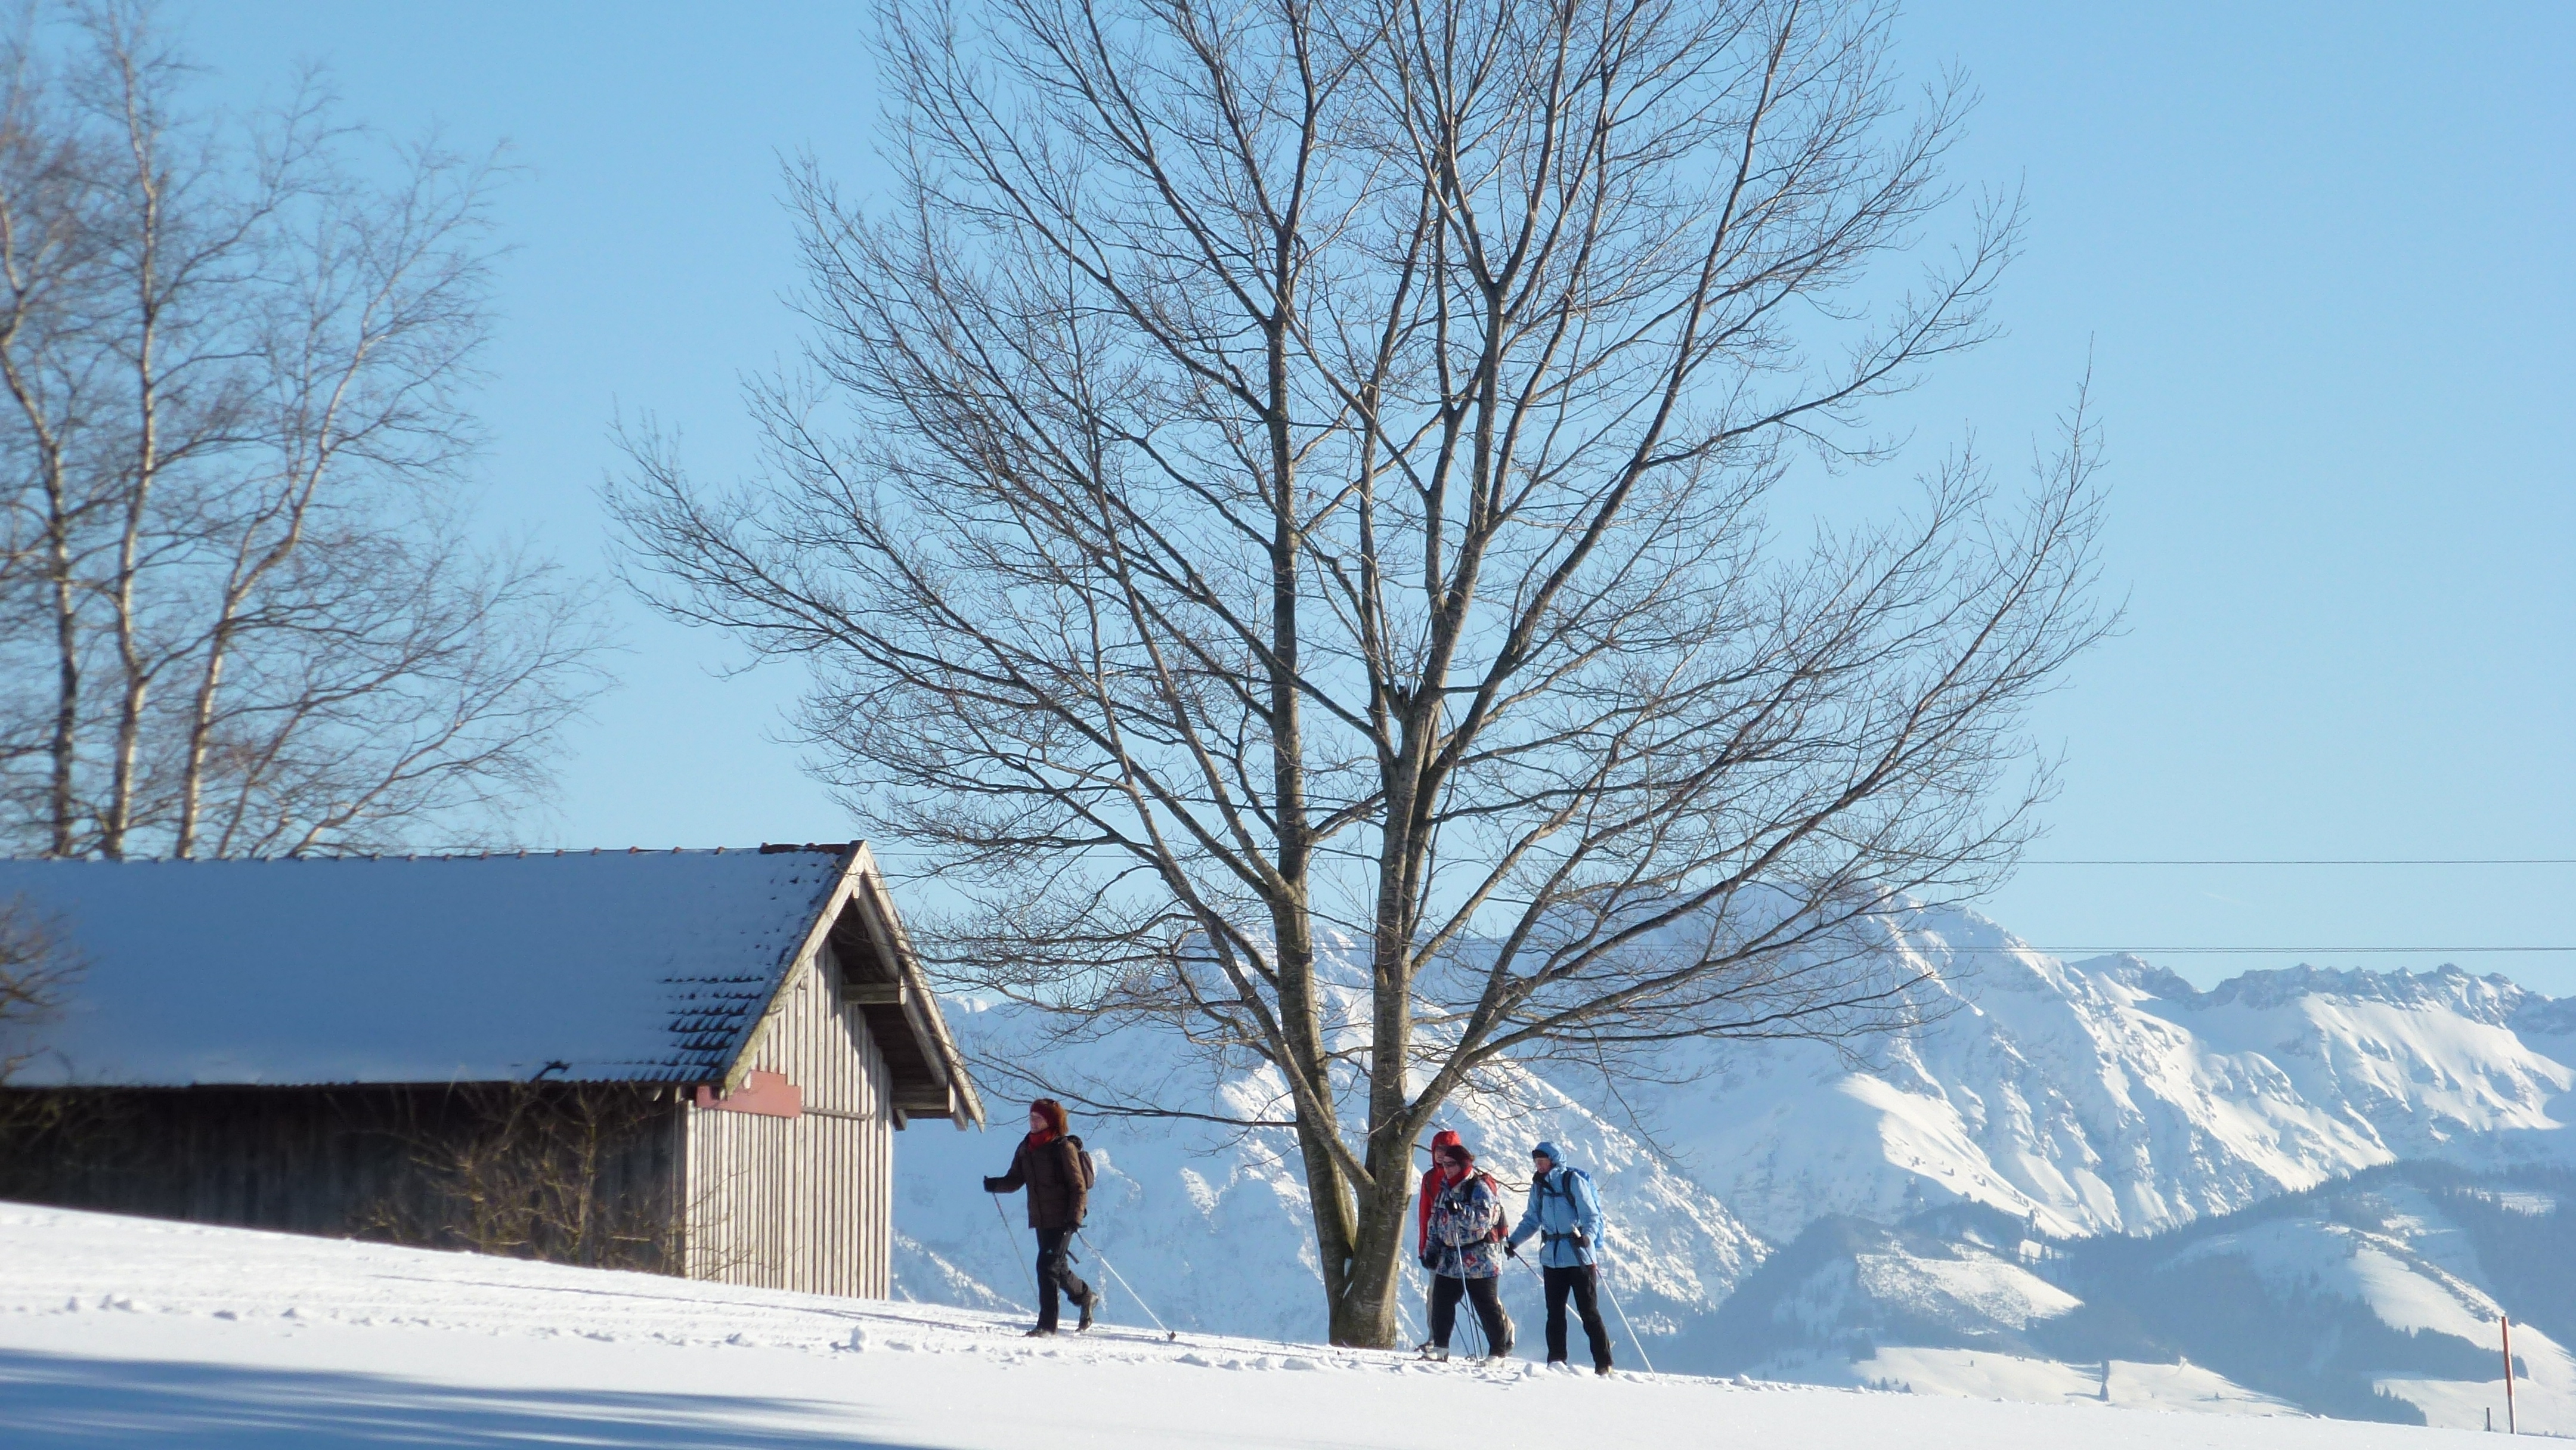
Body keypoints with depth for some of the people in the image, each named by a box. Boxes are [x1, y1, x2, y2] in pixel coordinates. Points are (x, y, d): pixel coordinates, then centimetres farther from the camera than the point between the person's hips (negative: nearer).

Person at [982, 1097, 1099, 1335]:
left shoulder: (1064, 1148, -10)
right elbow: (1015, 1180, 11)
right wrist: (995, 1185, -10)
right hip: (1040, 1220, 7)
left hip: (1062, 1219, -7)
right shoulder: (1025, 1148, 10)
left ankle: (1047, 1324, -11)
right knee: (1057, 1267, 16)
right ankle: (1086, 1297, 41)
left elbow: (1079, 1186, -11)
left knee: (1047, 1265, -14)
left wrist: (1075, 1218, -21)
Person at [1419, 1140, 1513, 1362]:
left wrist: (1459, 1210, -31)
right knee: (1441, 1301, 5)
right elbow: (1436, 1221, 21)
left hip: (1479, 1259, -8)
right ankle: (1439, 1347, 13)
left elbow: (1484, 1218, -22)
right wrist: (1432, 1249, 17)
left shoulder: (1480, 1187, -10)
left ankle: (1499, 1350, 4)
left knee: (1487, 1305, -3)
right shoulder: (1446, 1189, 14)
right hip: (1450, 1258, 8)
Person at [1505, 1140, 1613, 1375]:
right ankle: (1556, 1361, 14)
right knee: (1555, 1312, 7)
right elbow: (1532, 1220, 18)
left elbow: (1591, 1216, -11)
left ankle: (1604, 1364, -2)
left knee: (1589, 1312, -5)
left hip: (1579, 1257, -6)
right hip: (1552, 1257, 6)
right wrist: (1513, 1242, 5)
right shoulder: (1539, 1185, 11)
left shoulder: (1573, 1181, -7)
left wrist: (1587, 1236, -30)